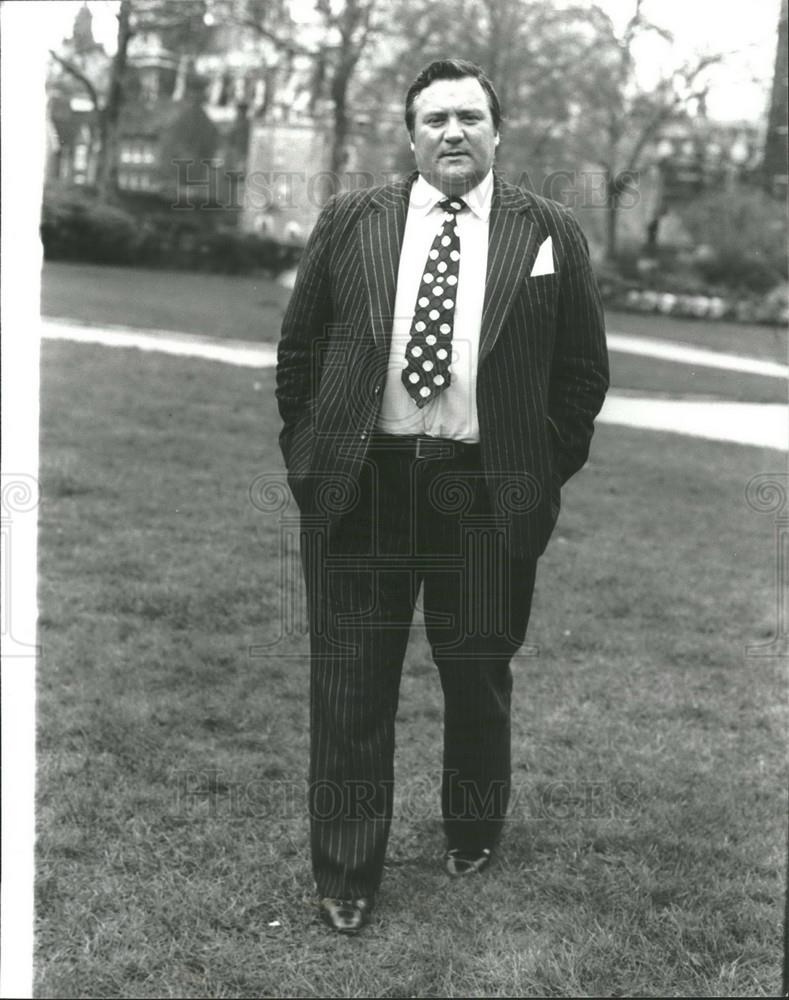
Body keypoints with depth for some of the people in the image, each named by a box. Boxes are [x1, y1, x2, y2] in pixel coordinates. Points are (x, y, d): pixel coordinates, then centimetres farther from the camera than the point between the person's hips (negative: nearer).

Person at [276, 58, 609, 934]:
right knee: (350, 689, 4)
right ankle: (344, 877, 19)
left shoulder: (550, 234, 3)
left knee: (478, 680, 13)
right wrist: (309, 457, 4)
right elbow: (299, 350, 10)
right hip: (358, 487, 1)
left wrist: (544, 474, 1)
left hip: (488, 494, 0)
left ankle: (472, 833, 39)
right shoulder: (349, 222, 5)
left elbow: (583, 370, 6)